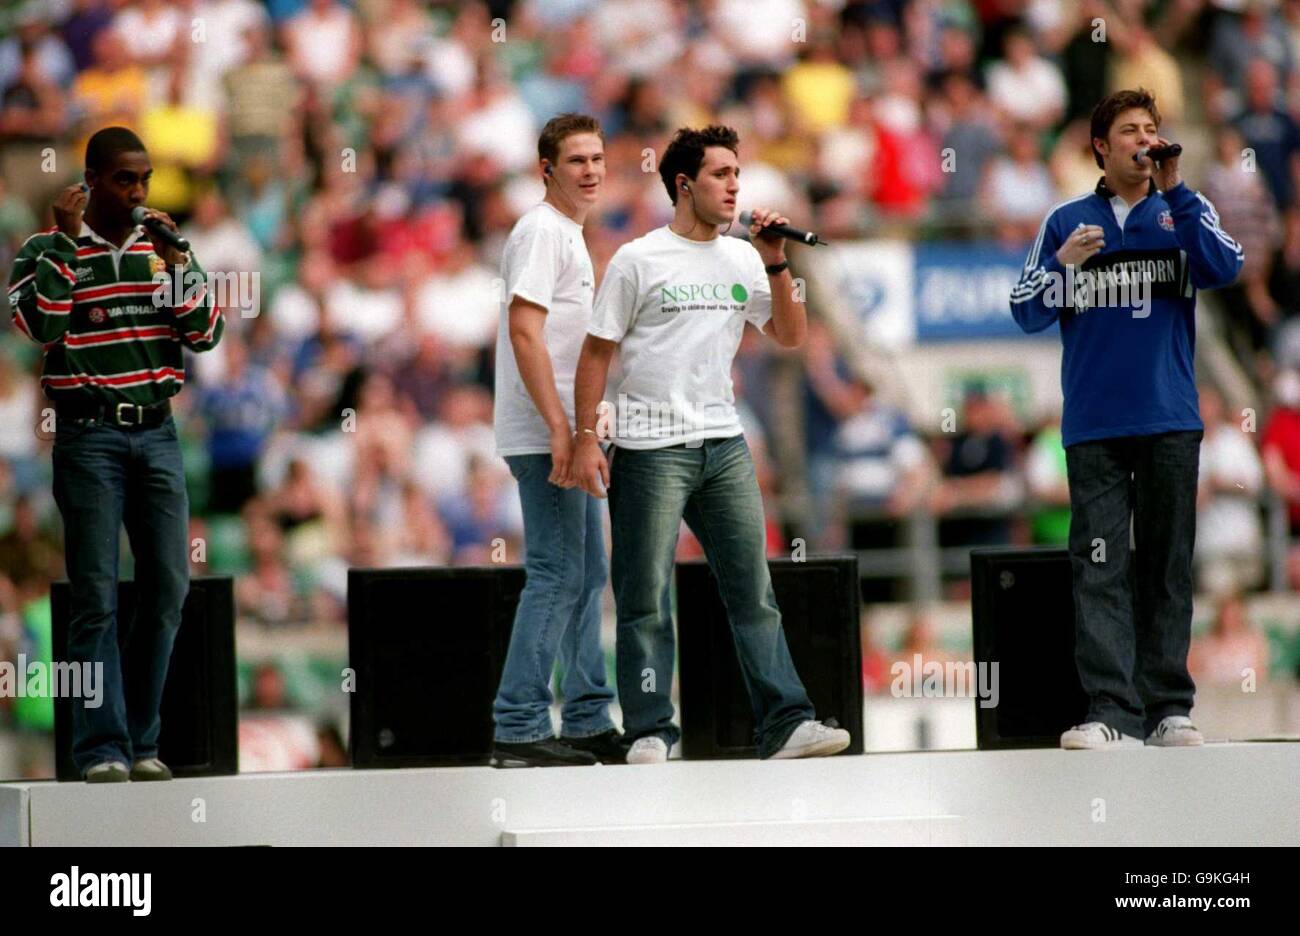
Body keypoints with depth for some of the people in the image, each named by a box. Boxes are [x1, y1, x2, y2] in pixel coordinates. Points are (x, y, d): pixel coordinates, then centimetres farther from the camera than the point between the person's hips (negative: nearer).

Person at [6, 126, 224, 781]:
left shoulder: (162, 244, 11)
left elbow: (206, 335, 5)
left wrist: (175, 264, -7)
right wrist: (67, 243, -16)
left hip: (157, 432, 4)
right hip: (89, 435, -4)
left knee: (167, 589, 2)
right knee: (96, 597, -6)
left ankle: (141, 742, 12)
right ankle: (104, 750, -6)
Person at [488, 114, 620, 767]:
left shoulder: (569, 235, 19)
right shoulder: (541, 231, -11)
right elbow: (524, 331, -20)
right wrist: (559, 428, -24)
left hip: (569, 434, 10)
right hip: (543, 435, -10)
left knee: (587, 576, 12)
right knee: (557, 577, -11)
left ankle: (588, 724, 17)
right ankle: (518, 730, -11)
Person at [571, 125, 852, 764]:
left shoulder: (740, 260, 11)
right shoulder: (637, 261, -3)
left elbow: (791, 336, 11)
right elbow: (596, 354, -2)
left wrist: (776, 264, -1)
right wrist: (586, 438, -9)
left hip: (724, 445, 5)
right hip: (650, 448, -5)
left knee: (753, 590, 1)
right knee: (647, 599, -1)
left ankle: (784, 723, 1)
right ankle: (649, 732, 3)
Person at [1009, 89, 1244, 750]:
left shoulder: (1184, 211, 9)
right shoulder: (1067, 222, 11)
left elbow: (1223, 269, -10)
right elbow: (1028, 314, 8)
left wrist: (1173, 190, -14)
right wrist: (1063, 263, -10)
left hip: (1171, 422, 0)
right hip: (1094, 424, 0)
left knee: (1167, 566, 3)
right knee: (1100, 570, -7)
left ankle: (1169, 708, 6)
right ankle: (1112, 712, -11)